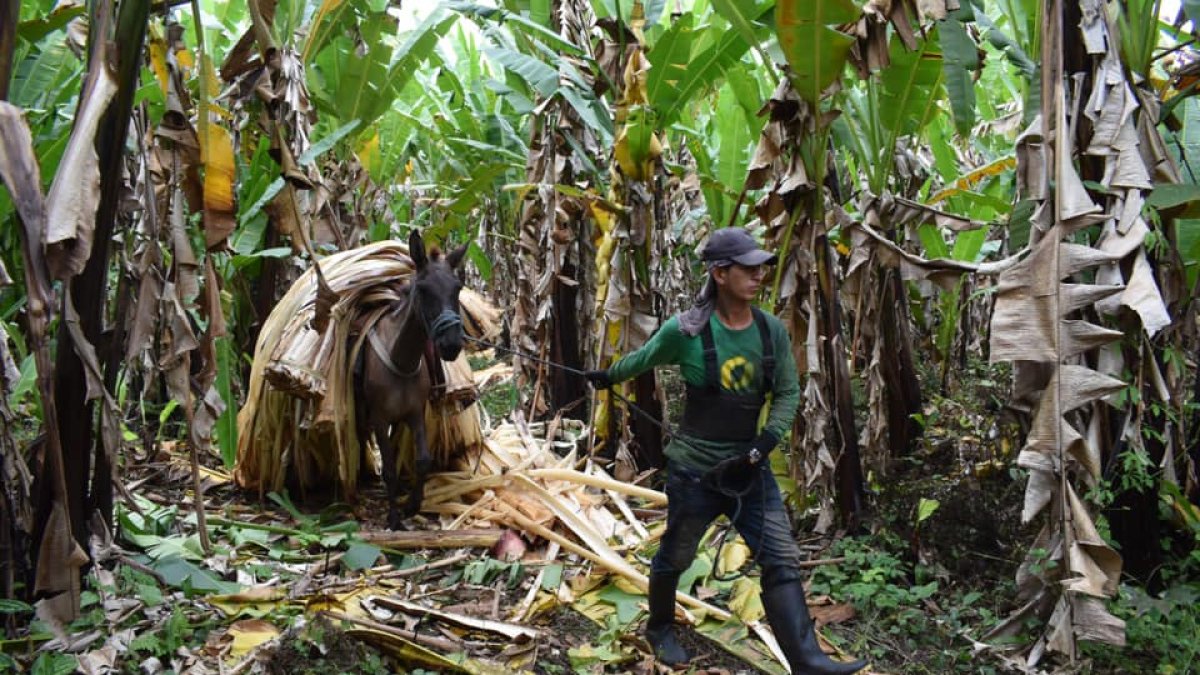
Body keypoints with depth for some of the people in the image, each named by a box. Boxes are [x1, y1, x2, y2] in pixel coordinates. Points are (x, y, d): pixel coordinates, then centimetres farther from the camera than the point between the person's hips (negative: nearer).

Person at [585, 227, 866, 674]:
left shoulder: (773, 330, -4)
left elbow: (788, 393, 5)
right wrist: (607, 377, 23)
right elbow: (642, 359, 5)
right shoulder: (685, 331, -16)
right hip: (695, 469, -3)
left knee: (782, 561, -5)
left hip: (750, 468, 4)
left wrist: (764, 445, -10)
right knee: (675, 557, 15)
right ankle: (660, 628, 42)